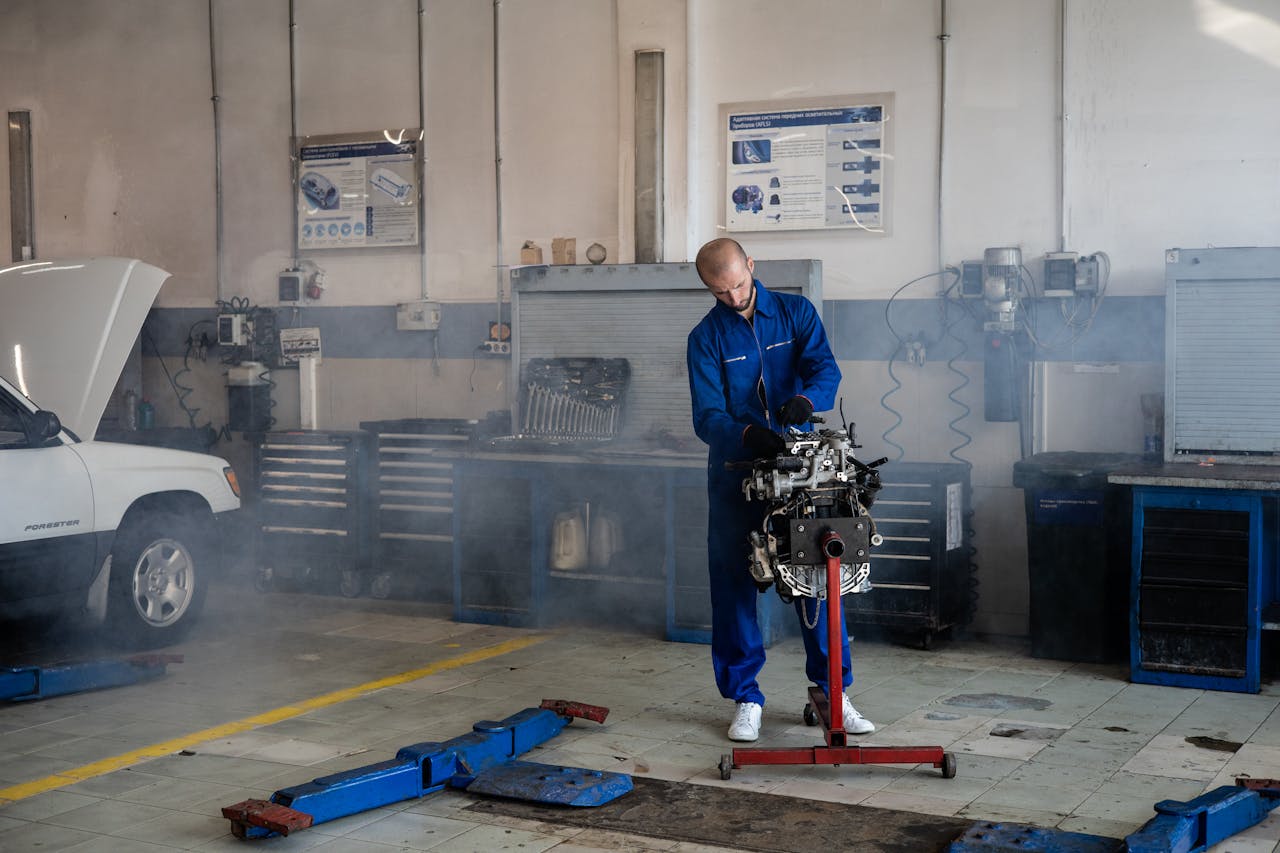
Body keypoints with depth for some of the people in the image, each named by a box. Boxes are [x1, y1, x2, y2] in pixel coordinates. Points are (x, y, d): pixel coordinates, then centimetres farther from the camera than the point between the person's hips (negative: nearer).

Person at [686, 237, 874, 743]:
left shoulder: (796, 313, 4)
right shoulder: (706, 338, 1)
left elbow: (825, 368, -10)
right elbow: (707, 417, -9)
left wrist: (805, 399, -33)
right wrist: (746, 434, -29)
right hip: (735, 471, 0)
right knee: (733, 582, 1)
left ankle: (832, 690, 12)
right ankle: (745, 698, 11)